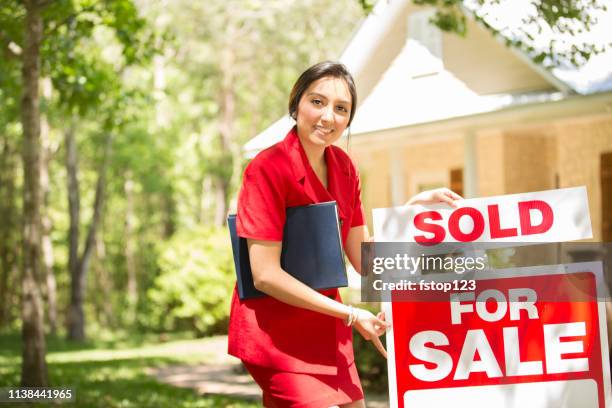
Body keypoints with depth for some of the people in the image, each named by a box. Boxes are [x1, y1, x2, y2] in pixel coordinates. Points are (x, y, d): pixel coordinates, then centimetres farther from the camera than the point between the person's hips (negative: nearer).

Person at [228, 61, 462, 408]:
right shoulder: (268, 168, -17)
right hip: (276, 331, -7)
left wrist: (416, 206, -3)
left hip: (324, 326, 7)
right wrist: (350, 315, -15)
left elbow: (364, 259, 6)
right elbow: (266, 275, -19)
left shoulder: (343, 166, 5)